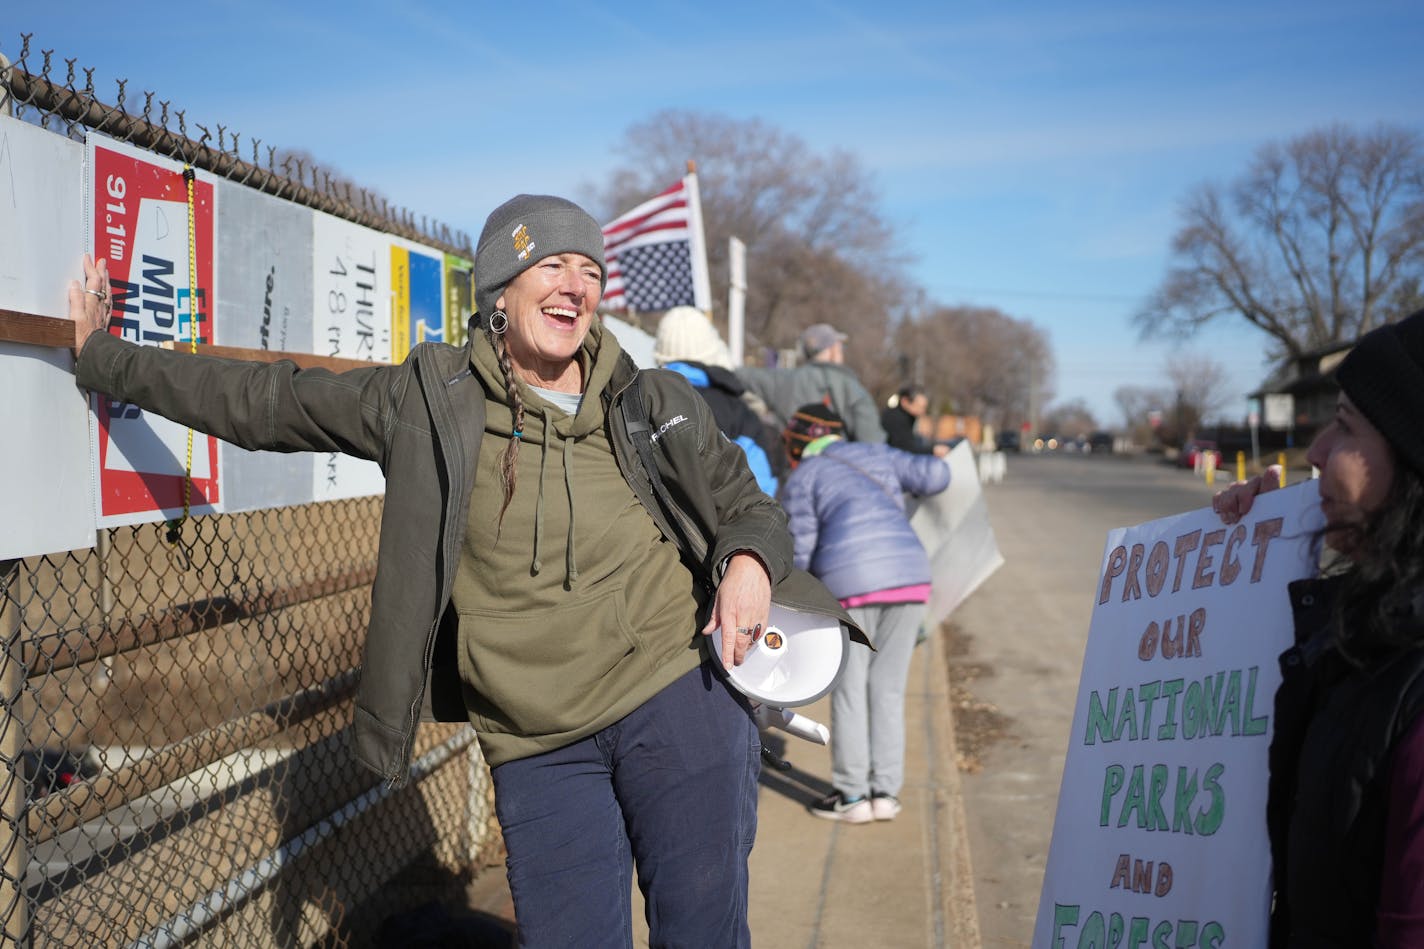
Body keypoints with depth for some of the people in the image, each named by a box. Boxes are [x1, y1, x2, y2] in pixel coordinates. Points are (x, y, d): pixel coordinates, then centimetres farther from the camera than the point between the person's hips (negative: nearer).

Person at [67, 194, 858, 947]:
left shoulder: (657, 408, 5)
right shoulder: (429, 402, 3)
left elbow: (750, 509, 16)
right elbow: (266, 401, 11)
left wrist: (749, 562, -7)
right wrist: (104, 356, 17)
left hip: (683, 702, 0)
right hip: (539, 747, 0)